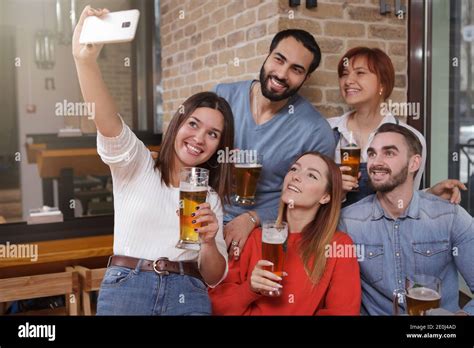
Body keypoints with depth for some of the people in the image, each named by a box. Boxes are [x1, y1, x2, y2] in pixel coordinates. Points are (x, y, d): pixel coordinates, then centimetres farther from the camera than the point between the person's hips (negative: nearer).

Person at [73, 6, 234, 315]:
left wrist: (209, 242, -11)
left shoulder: (210, 199, 12)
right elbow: (107, 122, -17)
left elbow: (213, 277, 10)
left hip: (188, 296, 3)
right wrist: (85, 60, -33)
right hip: (125, 288, -2)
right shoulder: (136, 164, 4)